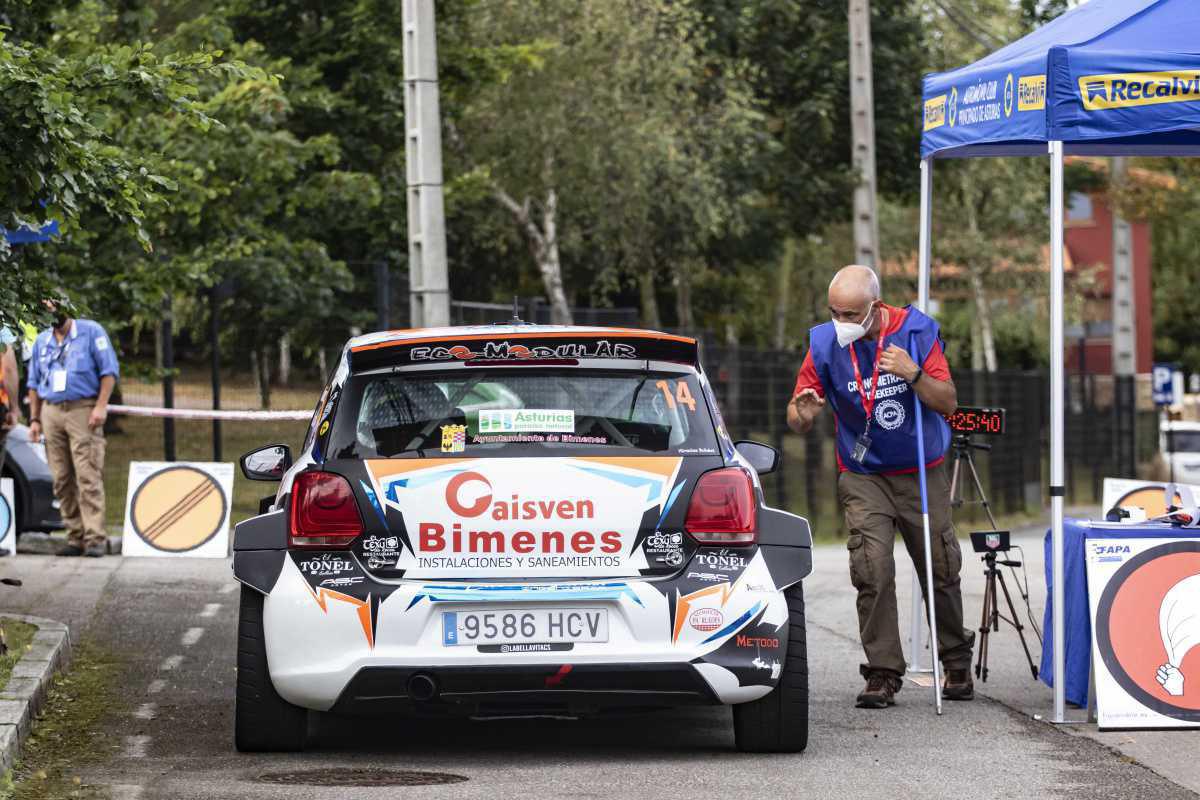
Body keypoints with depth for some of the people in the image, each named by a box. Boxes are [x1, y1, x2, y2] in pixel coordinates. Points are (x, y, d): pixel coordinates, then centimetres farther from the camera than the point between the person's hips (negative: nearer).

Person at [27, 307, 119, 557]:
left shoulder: (91, 332, 3)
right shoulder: (41, 341, 17)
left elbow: (109, 370, -3)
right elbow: (34, 383, 22)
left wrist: (101, 406, -12)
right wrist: (34, 418, 13)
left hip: (83, 411, -5)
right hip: (51, 412, 5)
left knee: (88, 477, -12)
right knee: (62, 480, 3)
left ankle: (95, 538, -15)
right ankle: (75, 538, 7)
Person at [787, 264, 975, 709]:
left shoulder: (915, 330, -14)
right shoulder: (825, 343, -13)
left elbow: (948, 402, -14)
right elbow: (796, 418, -8)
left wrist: (913, 375, -32)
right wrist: (803, 414, -33)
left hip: (923, 473, 0)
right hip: (863, 477, 0)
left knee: (941, 572, 6)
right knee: (873, 572, -14)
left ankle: (957, 665, 26)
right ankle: (882, 673, -8)